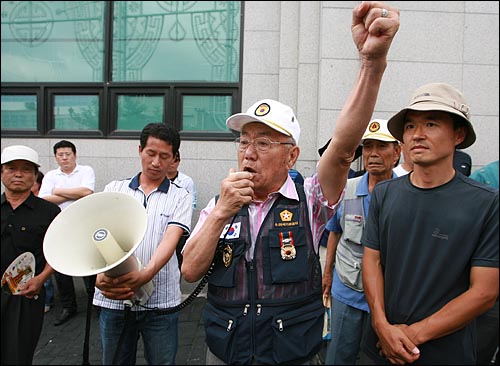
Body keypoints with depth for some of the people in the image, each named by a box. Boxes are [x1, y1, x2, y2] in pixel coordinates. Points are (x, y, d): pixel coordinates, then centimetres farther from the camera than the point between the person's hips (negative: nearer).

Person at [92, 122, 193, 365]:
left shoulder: (181, 197, 1)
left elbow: (170, 240, -13)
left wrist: (145, 275, -31)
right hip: (112, 299, 2)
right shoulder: (114, 189, 6)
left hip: (160, 302, -1)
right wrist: (101, 274, -25)